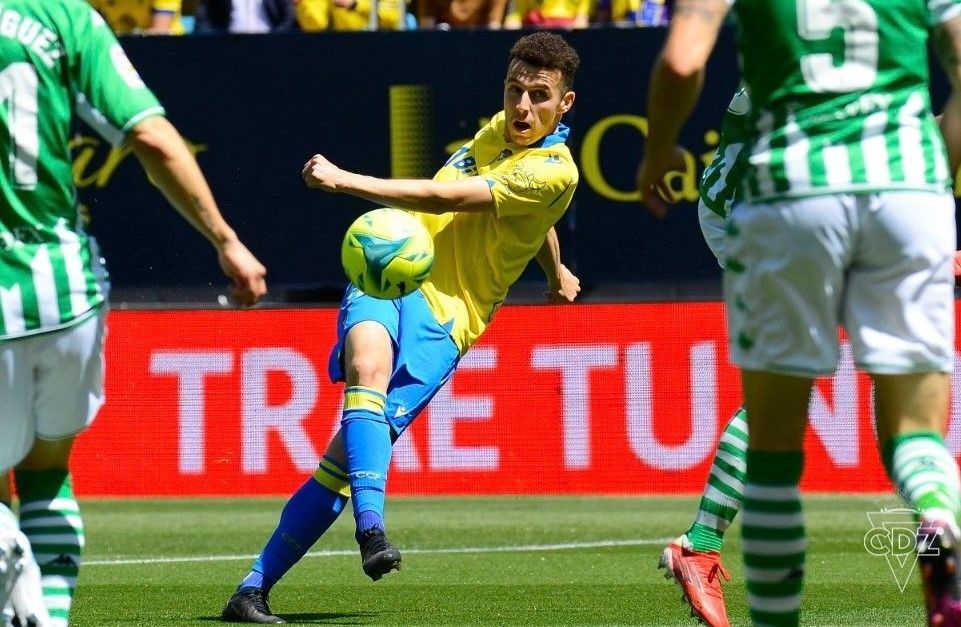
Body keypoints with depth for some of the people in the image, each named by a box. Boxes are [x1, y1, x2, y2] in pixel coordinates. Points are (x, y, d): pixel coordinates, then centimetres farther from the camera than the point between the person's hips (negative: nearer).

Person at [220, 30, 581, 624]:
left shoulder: (554, 172, -8)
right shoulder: (501, 127, 15)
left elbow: (445, 198, -17)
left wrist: (344, 180, -20)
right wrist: (556, 269, 54)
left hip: (446, 314, -5)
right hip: (389, 272, 5)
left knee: (347, 455, -17)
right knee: (369, 360, -33)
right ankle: (371, 527, -48)